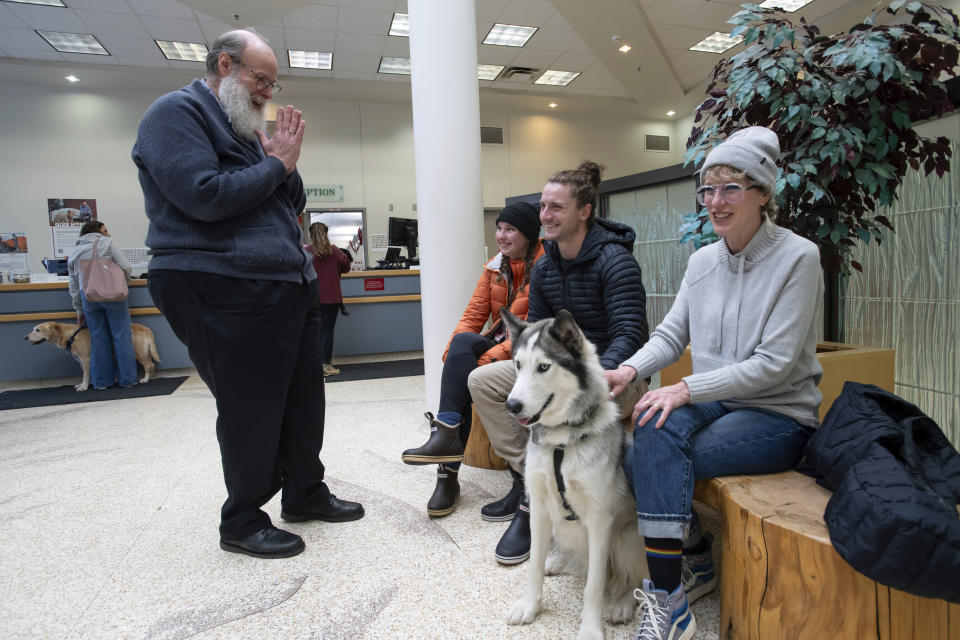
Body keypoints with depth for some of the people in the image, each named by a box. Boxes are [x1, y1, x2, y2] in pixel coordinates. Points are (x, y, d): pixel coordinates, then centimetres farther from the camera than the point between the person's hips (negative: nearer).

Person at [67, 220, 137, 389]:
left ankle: (101, 381, 15)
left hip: (88, 297, 4)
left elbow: (74, 287, 19)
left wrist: (79, 311, 23)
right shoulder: (106, 243, 7)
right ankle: (127, 379, 3)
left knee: (98, 339, 10)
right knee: (122, 336, 1)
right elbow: (126, 268, -4)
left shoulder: (74, 253, 21)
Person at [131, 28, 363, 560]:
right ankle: (242, 522, 19)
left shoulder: (244, 127, 23)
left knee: (304, 399, 13)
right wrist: (276, 164, -8)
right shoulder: (176, 113, -3)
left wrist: (285, 162, 3)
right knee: (253, 412, -1)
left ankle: (305, 493, 31)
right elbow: (205, 196, -19)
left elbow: (293, 204, 22)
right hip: (225, 293, -9)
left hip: (288, 287, 9)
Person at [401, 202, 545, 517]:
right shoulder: (495, 267, 12)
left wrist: (492, 357, -27)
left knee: (469, 379, -28)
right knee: (462, 342, -26)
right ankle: (447, 435, -25)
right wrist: (453, 354, -12)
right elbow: (474, 315, 6)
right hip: (498, 344, 6)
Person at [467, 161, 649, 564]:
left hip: (614, 373, -8)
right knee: (482, 380, -1)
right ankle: (526, 477, 0)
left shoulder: (615, 261, -18)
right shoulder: (544, 269, 4)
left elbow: (629, 335, -24)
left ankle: (532, 506, -15)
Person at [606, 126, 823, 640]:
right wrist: (630, 369, -14)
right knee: (652, 431, -26)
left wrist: (688, 389, -24)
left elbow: (774, 363, -17)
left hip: (779, 414, -5)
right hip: (714, 401, 5)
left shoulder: (798, 257, -11)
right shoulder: (703, 261, 8)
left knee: (649, 463, -25)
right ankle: (695, 561, -2)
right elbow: (672, 333, 5)